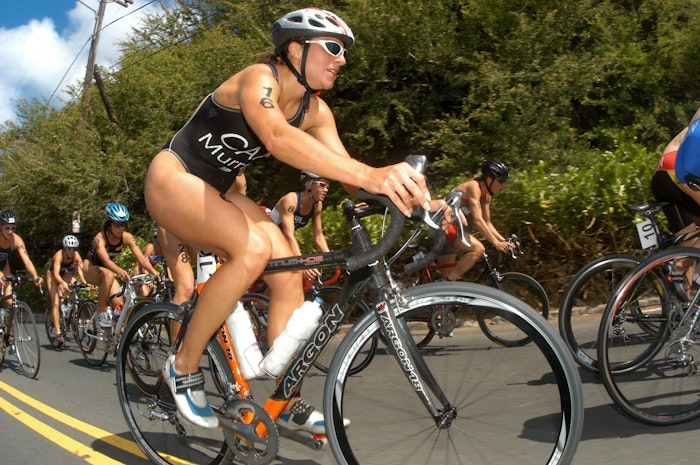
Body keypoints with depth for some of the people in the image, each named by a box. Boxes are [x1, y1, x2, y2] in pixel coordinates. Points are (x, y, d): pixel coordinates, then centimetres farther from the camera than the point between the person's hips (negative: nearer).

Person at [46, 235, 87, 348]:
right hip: (53, 275, -4)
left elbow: (81, 271, -35)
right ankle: (58, 334, -16)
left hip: (65, 274, 4)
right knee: (56, 303, -14)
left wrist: (85, 282, -54)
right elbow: (56, 273, -46)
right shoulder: (59, 255, -35)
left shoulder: (76, 256, -25)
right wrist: (63, 283, -64)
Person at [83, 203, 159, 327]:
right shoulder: (100, 238, -31)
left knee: (119, 304, -14)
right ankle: (102, 312, -25)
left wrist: (154, 272, -44)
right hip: (90, 268, -4)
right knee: (108, 275, -38)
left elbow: (141, 257, -28)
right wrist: (120, 271, -66)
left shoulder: (127, 237, -19)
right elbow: (106, 260, -47)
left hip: (106, 269, 4)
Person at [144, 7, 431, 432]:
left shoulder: (315, 110, -2)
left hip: (216, 192, 7)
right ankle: (184, 366, -12)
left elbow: (343, 167, -11)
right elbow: (277, 138, -45)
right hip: (173, 178, -7)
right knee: (253, 248, -31)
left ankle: (289, 403, 2)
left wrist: (418, 198, -27)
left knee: (289, 276, -9)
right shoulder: (260, 78, -24)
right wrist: (371, 176, -57)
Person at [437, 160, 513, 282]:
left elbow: (487, 223, 11)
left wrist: (504, 241, 0)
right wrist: (496, 243, -30)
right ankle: (447, 283, -21)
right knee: (478, 249, -25)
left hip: (450, 226, 10)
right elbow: (477, 220, -27)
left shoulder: (486, 196, 9)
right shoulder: (474, 187, -19)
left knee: (450, 274, 10)